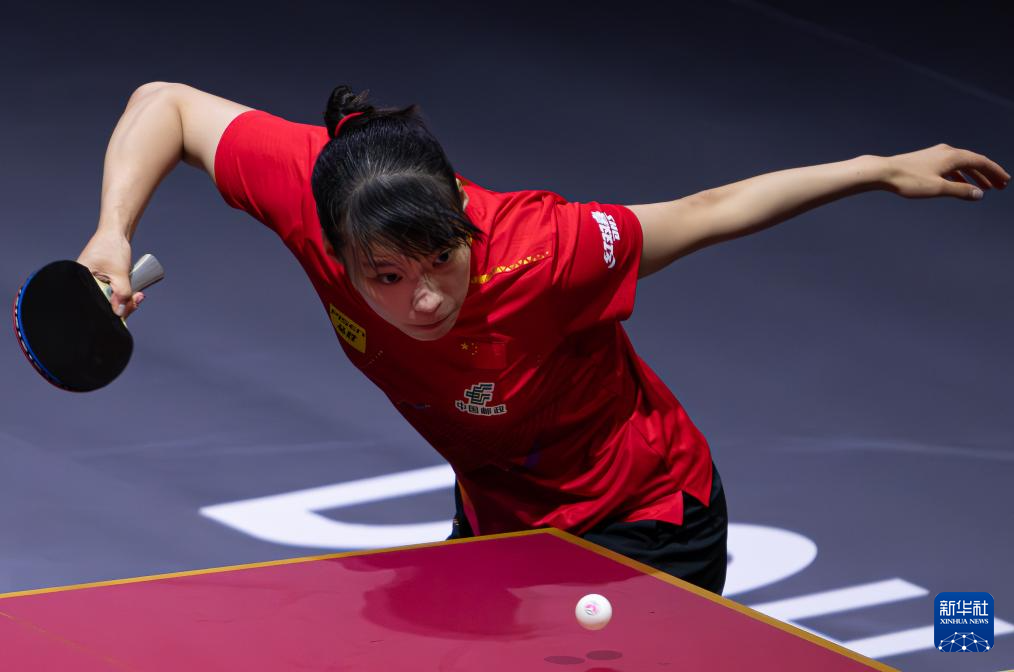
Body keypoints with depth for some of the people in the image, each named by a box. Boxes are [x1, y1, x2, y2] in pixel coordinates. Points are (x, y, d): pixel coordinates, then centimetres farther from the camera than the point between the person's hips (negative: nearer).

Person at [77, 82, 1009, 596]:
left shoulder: (533, 255, -39)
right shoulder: (315, 192, -29)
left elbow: (699, 214, -22)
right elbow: (168, 103, -14)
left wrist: (880, 170, -20)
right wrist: (113, 235, -27)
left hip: (641, 523, -5)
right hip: (497, 512, 6)